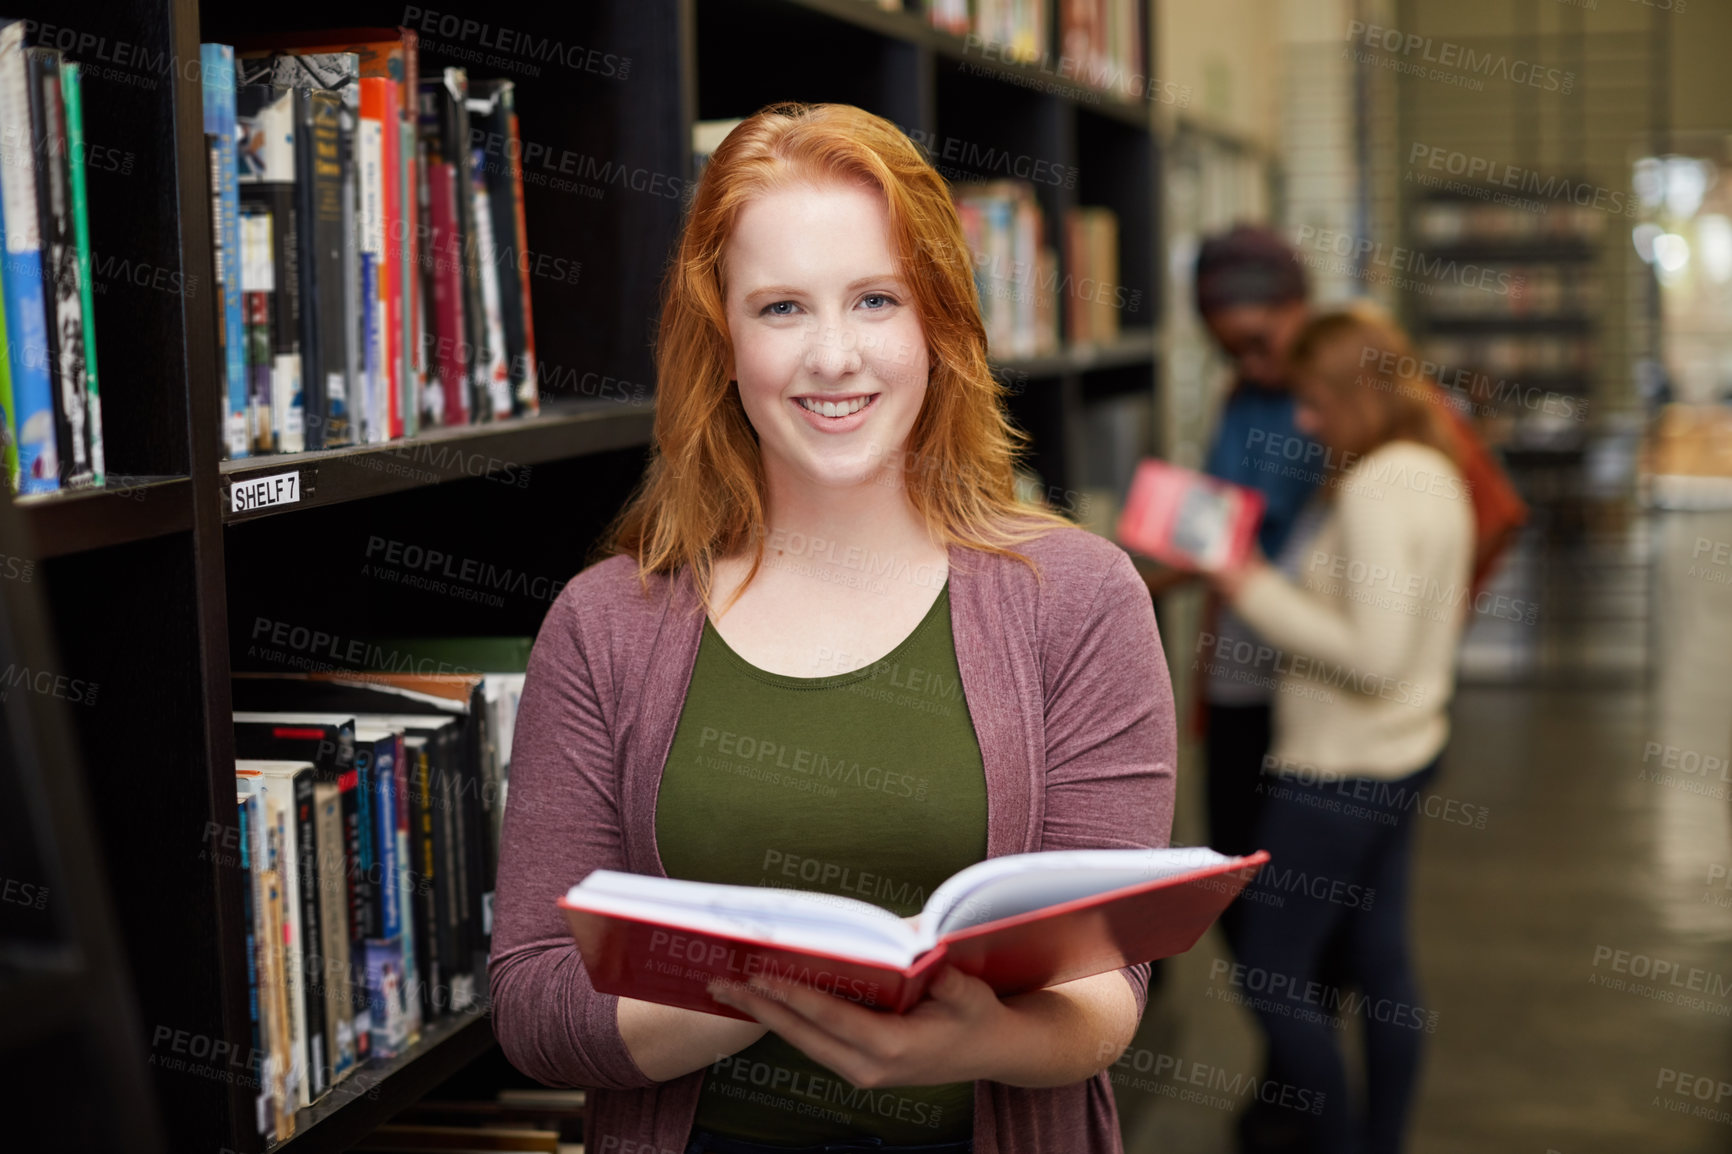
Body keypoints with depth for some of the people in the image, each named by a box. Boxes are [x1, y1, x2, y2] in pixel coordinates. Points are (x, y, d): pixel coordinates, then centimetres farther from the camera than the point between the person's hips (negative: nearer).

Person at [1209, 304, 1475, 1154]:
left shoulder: (1374, 490, -22)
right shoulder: (1434, 475, 8)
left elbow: (1373, 656, -27)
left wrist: (1256, 593, -20)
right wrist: (1280, 579, 7)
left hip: (1338, 771, -10)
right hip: (1403, 754, 10)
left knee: (1270, 968, 2)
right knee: (1380, 960, 17)